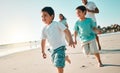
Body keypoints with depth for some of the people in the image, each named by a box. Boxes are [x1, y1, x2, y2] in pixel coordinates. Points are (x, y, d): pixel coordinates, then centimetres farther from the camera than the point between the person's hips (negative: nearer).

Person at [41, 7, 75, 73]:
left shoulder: (57, 24, -10)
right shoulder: (44, 29, 6)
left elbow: (66, 30, -16)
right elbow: (43, 40, 13)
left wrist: (70, 40, -30)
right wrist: (43, 51, 15)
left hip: (60, 47, -6)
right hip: (52, 49, 7)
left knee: (59, 65, -14)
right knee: (57, 64, 18)